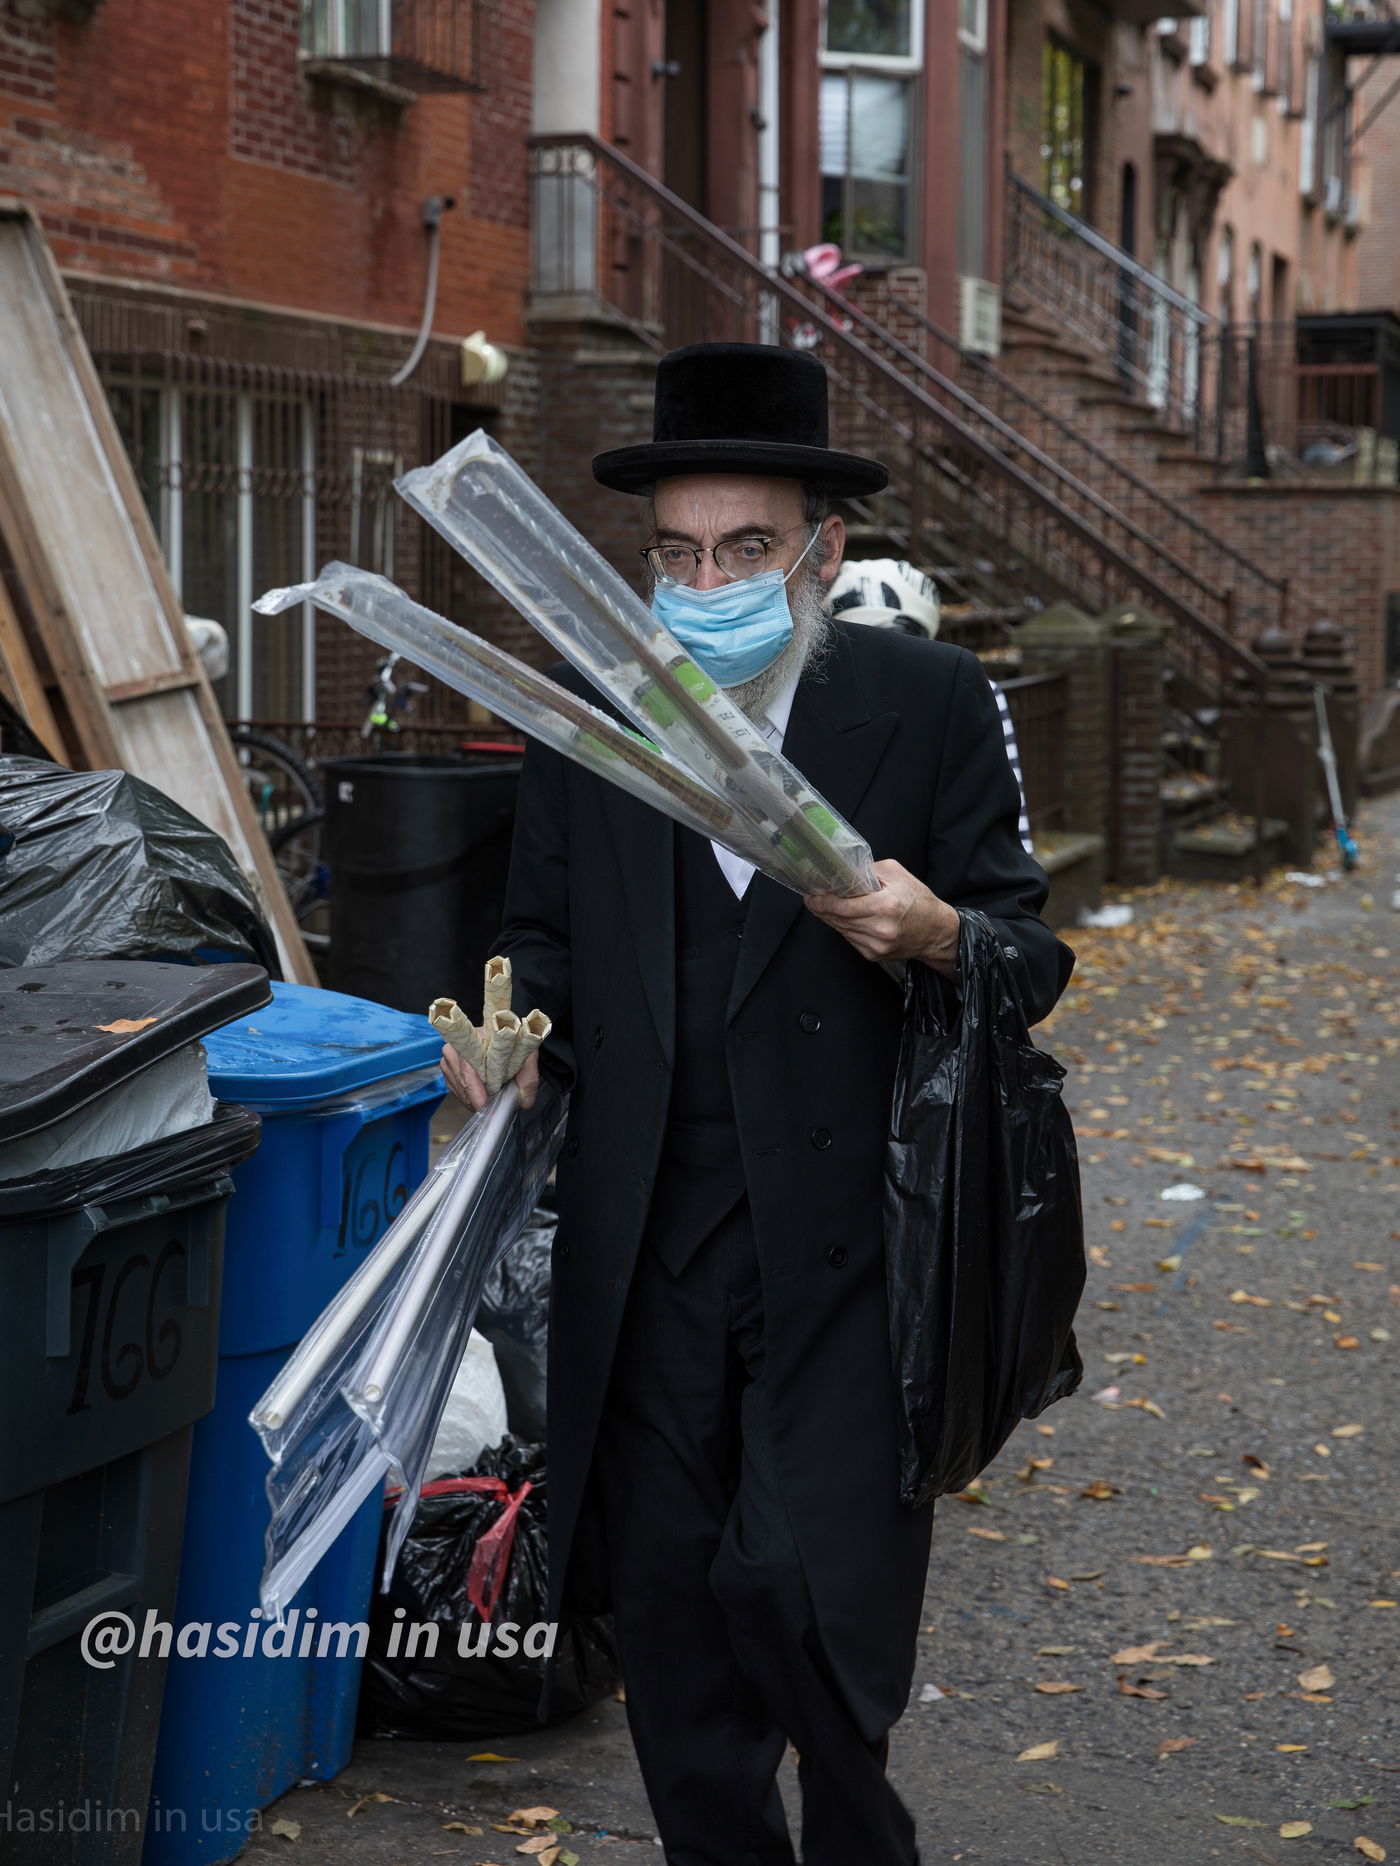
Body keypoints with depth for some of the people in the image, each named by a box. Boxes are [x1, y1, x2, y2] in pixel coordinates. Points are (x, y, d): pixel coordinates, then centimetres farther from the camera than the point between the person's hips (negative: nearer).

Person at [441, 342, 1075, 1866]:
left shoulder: (930, 702, -2)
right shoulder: (585, 707, 6)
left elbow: (1032, 958, -1)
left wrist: (936, 933, -22)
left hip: (847, 1241, -3)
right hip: (646, 1245, 3)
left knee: (814, 1596, -8)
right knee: (667, 1604, 10)